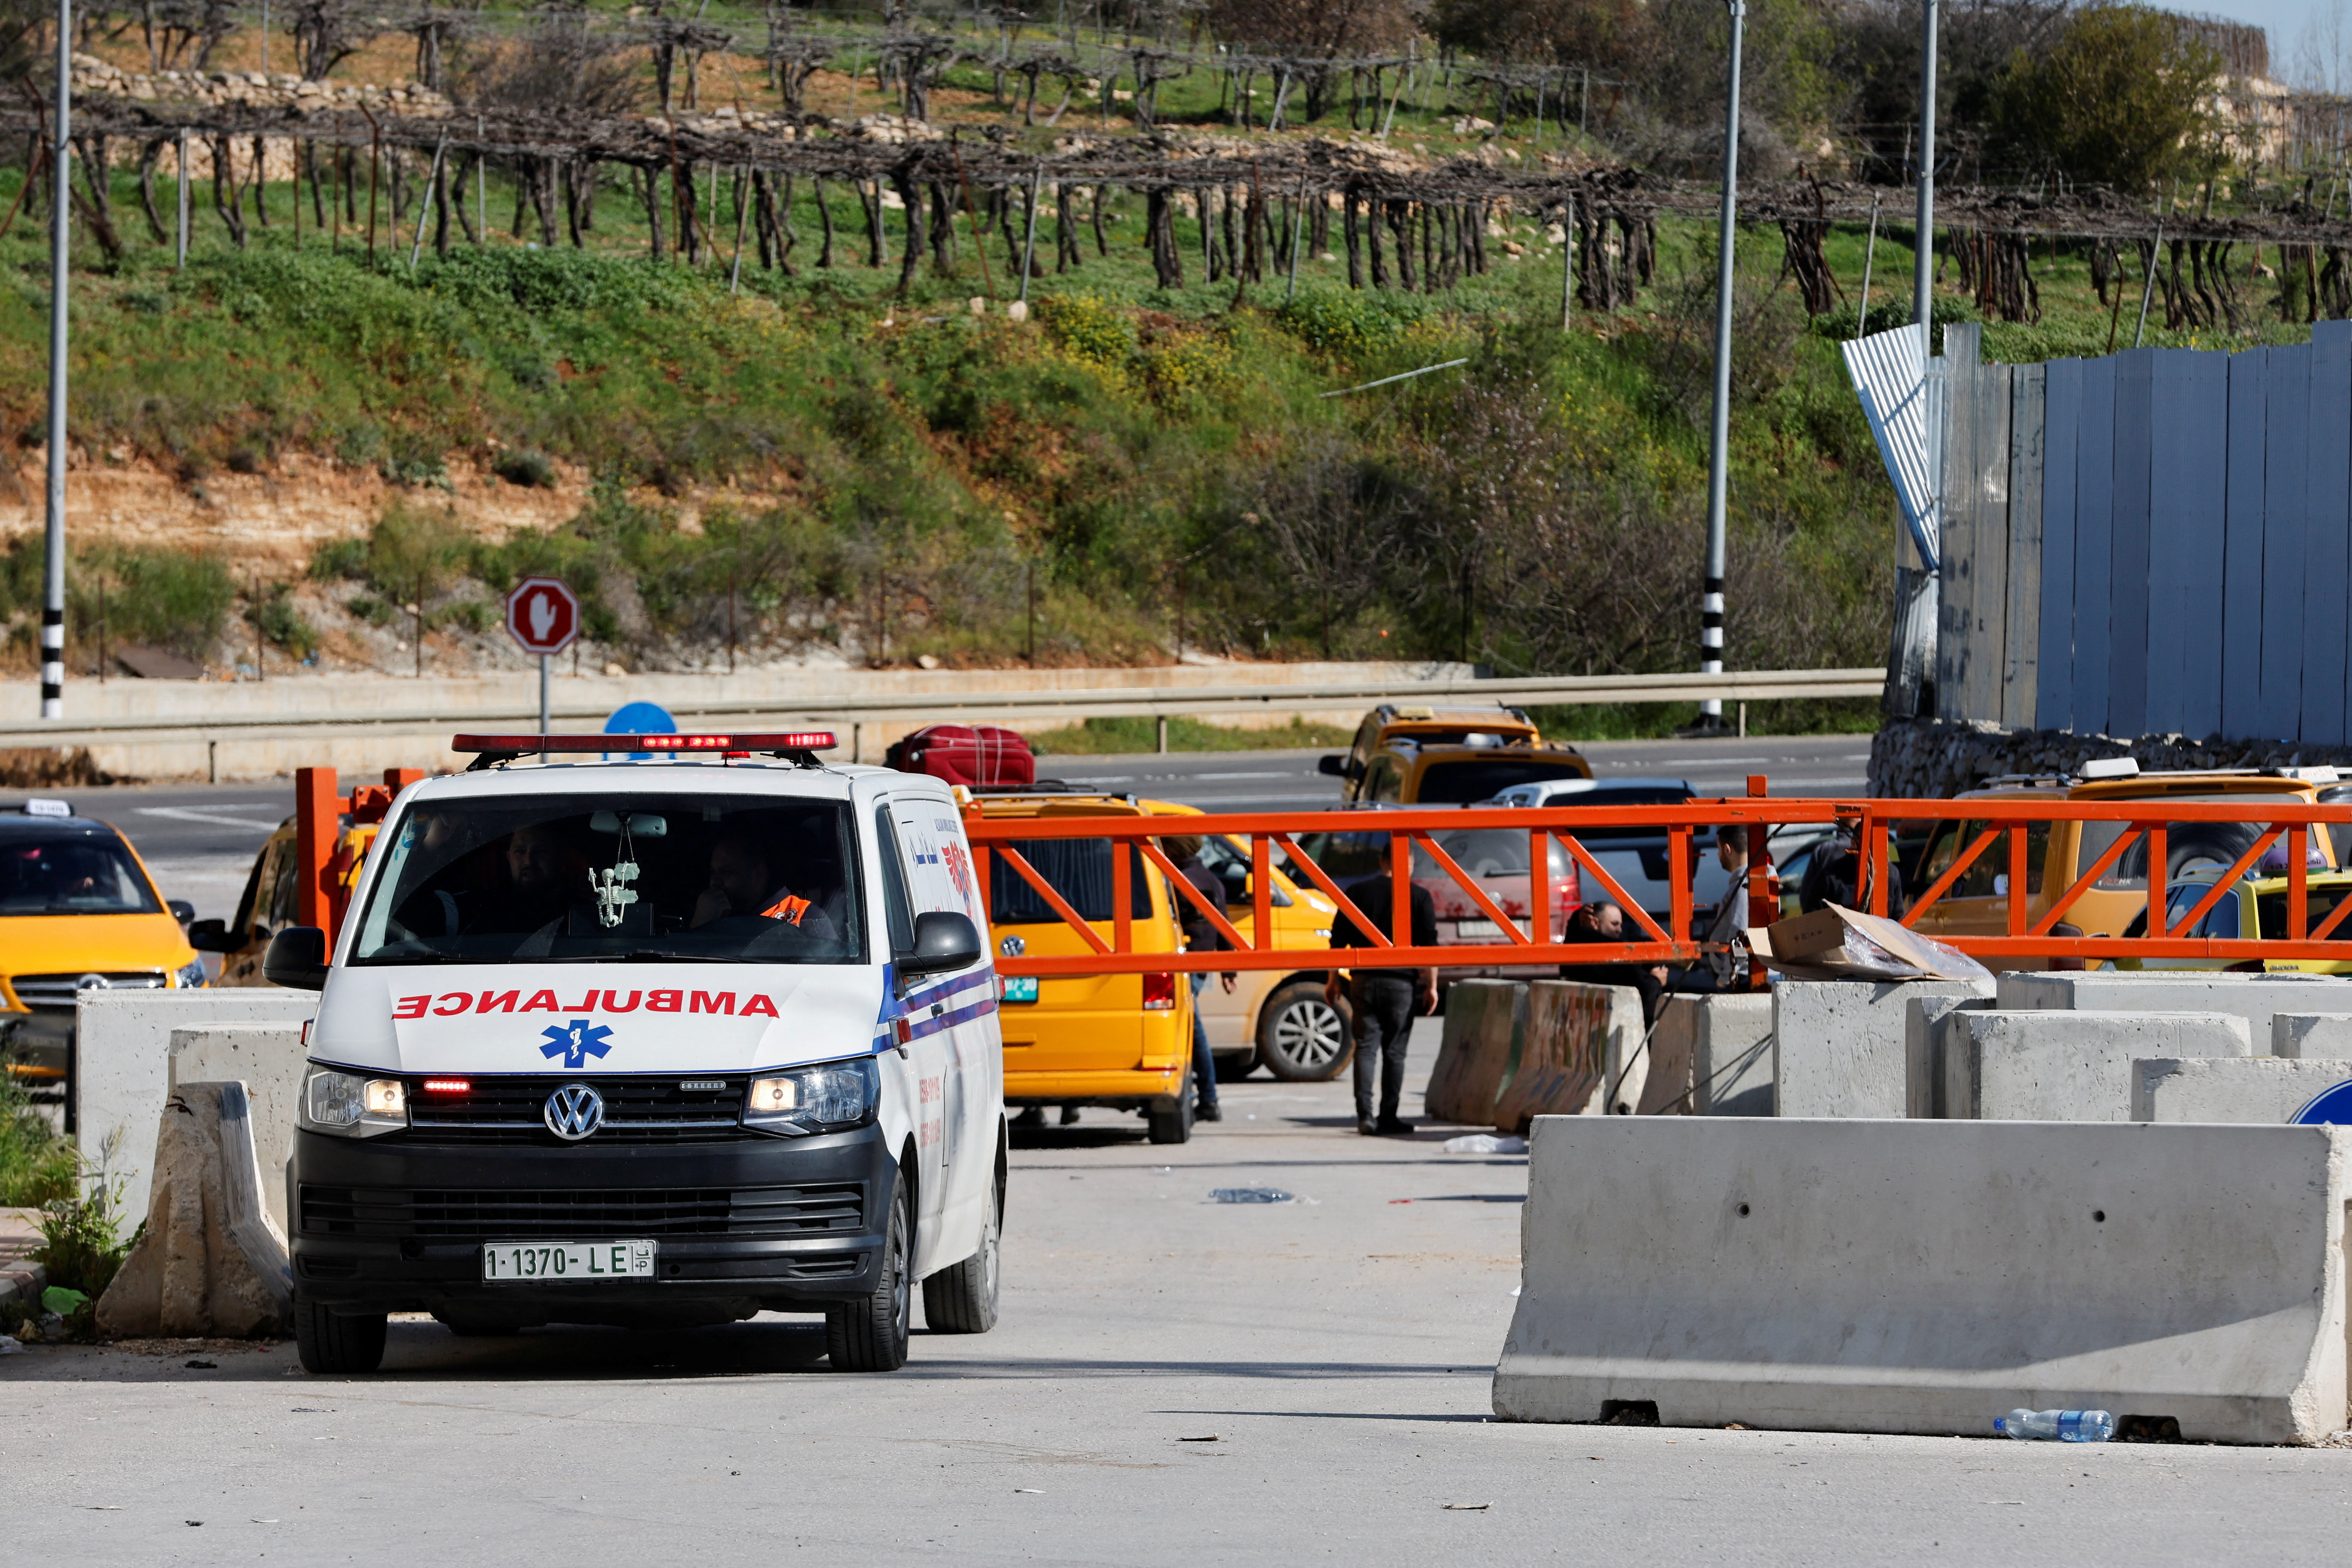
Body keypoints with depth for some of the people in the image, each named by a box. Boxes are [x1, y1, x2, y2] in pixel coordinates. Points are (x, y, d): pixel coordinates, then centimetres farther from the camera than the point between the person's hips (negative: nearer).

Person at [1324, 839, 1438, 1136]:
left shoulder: (1358, 892, 6)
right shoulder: (1419, 897, 0)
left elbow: (1338, 939, 7)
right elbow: (1429, 944, -3)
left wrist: (1334, 980, 13)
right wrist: (1432, 986, 1)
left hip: (1363, 980, 2)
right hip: (1401, 982, -2)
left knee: (1366, 1047, 2)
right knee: (1394, 1050, 6)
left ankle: (1365, 1115, -8)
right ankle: (1388, 1116, 7)